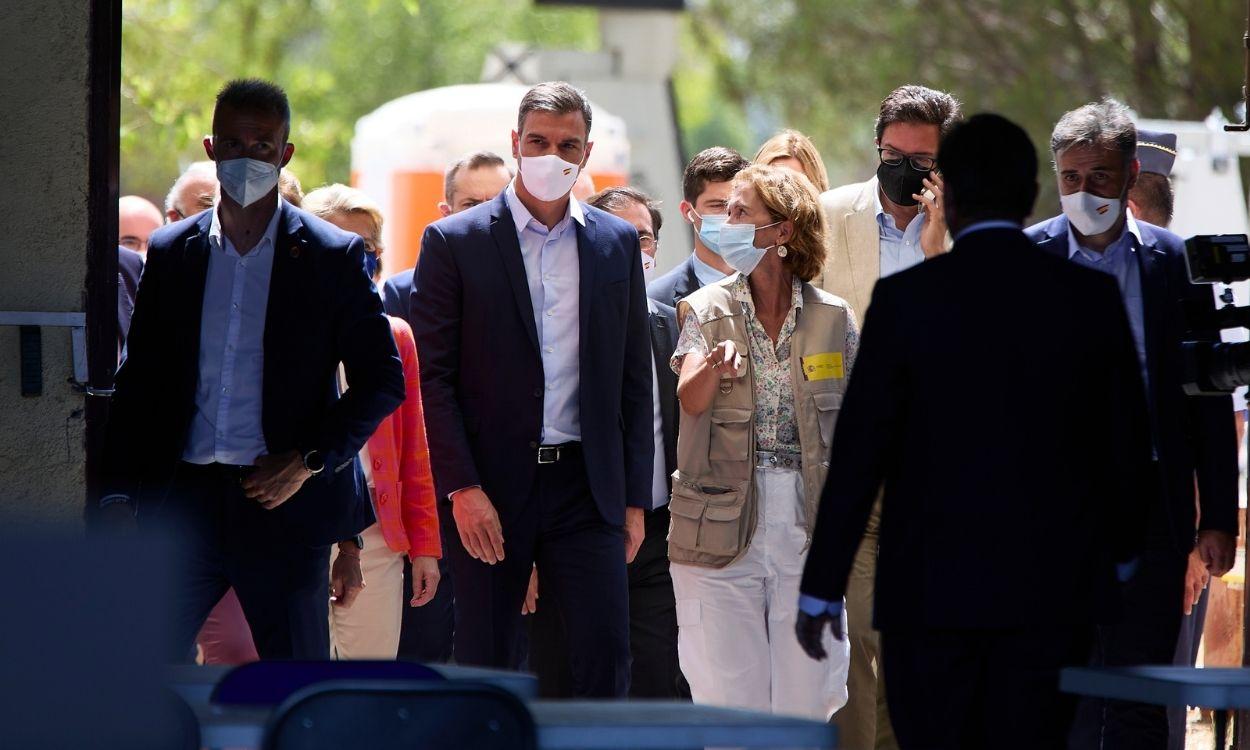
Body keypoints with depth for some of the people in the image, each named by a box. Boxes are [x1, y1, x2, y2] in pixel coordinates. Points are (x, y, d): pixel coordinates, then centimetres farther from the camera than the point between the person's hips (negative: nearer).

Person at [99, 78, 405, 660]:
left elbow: (383, 379, 3)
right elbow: (138, 383, 13)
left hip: (284, 505, -2)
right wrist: (119, 497, 3)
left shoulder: (332, 257, 3)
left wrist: (310, 462, -9)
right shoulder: (170, 252, 12)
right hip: (184, 498, 3)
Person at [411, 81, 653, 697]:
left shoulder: (617, 243, 10)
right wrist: (463, 489, -12)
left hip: (587, 485, 2)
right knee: (485, 664, 2)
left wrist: (634, 499, 7)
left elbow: (633, 379, 12)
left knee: (606, 650, -7)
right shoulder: (454, 242, 1)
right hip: (490, 489, -2)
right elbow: (434, 377, -3)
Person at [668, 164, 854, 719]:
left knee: (805, 705, 0)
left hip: (810, 524, 0)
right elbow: (691, 399, -14)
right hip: (723, 523, 0)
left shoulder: (833, 318, 4)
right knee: (732, 705, -1)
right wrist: (714, 366, -36)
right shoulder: (706, 310, 3)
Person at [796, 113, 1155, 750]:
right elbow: (1128, 444, 7)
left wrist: (821, 588, 1)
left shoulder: (906, 299, -7)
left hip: (928, 587, -2)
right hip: (1051, 589, 2)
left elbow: (859, 451, -6)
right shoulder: (1092, 299, 0)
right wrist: (1118, 549, 25)